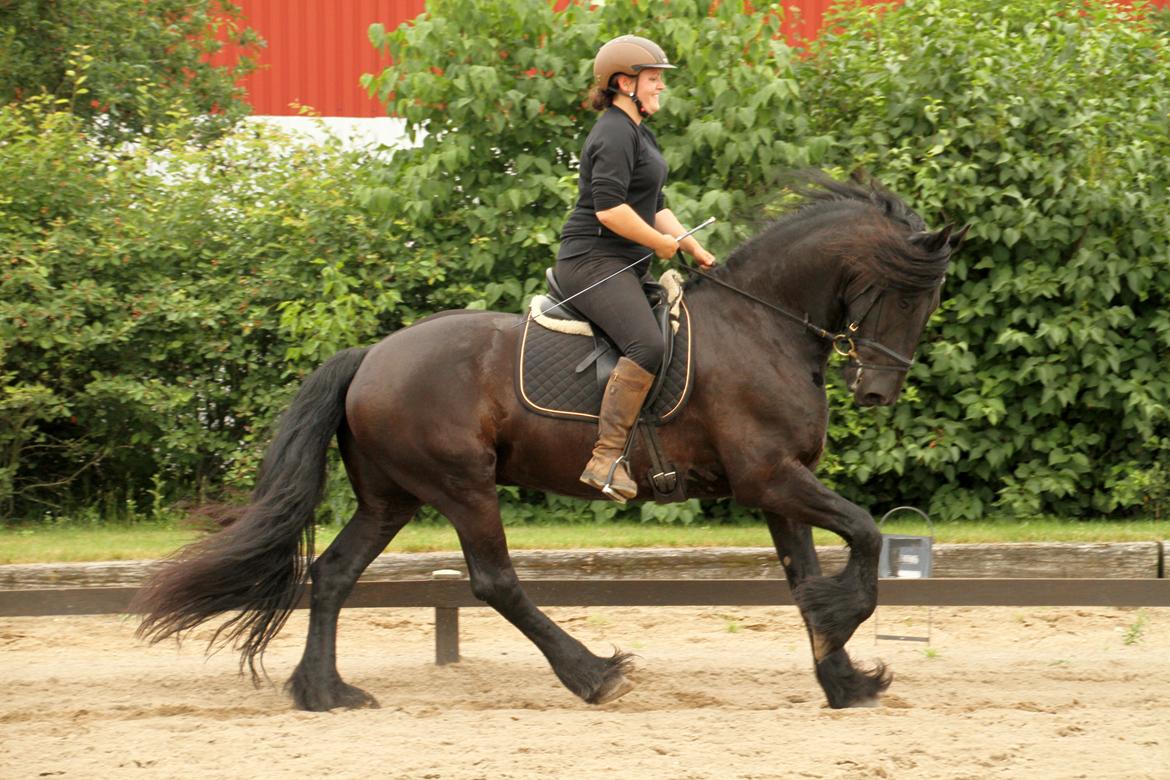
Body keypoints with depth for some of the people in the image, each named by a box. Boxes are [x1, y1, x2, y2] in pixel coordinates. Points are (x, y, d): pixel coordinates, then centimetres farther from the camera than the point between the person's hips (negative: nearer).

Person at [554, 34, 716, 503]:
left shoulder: (638, 132, 21)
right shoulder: (615, 134, -14)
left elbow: (654, 207, 27)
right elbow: (609, 209, -25)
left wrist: (693, 247, 15)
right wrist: (661, 243, -15)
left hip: (623, 266, 11)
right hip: (593, 261, -11)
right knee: (647, 344, -30)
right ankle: (606, 459, -34)